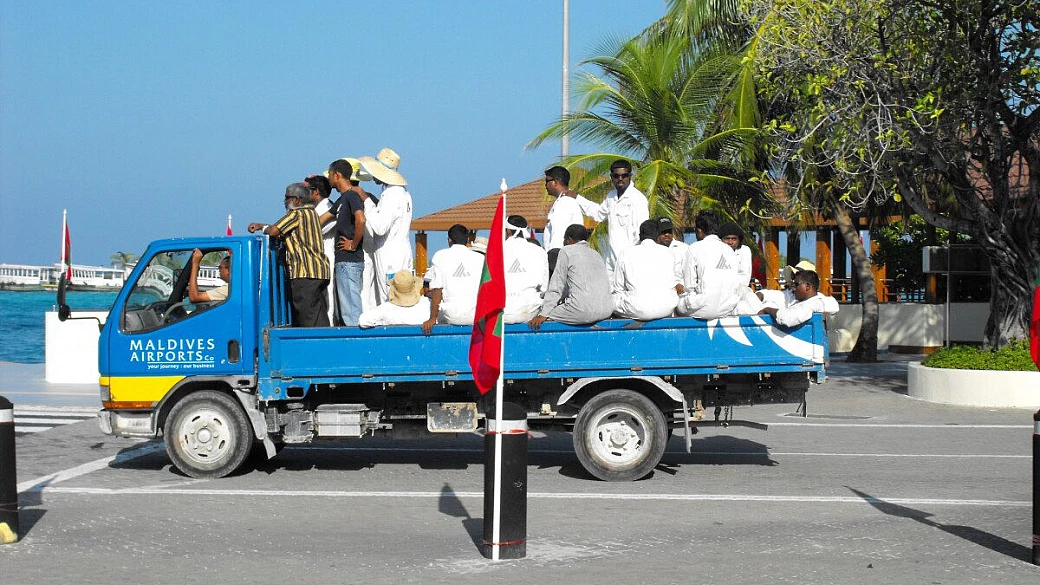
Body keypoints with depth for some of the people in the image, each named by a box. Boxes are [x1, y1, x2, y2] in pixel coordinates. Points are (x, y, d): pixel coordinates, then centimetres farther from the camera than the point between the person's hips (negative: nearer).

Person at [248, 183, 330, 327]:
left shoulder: (297, 213, -7)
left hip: (305, 272, -9)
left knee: (309, 319, -10)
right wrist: (260, 225, 23)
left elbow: (274, 231, -16)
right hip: (320, 271, 9)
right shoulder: (311, 212, 22)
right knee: (321, 319, 8)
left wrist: (264, 228, 6)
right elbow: (283, 229, 29)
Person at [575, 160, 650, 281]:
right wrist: (576, 198, 33)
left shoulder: (638, 199, -9)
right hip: (611, 257, 7)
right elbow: (599, 213, 36)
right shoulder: (611, 196, 16)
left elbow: (642, 232, -13)